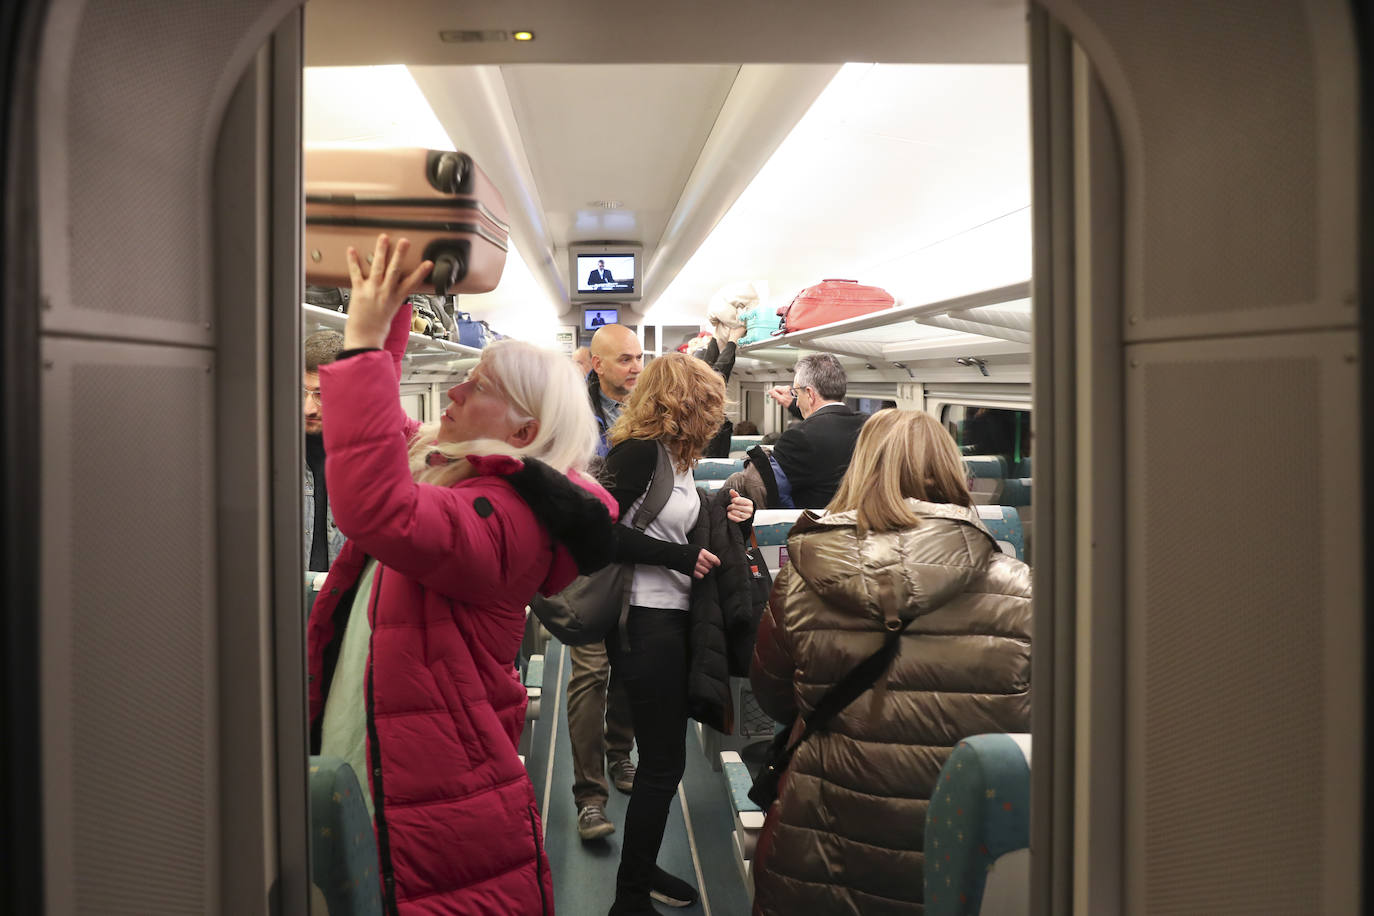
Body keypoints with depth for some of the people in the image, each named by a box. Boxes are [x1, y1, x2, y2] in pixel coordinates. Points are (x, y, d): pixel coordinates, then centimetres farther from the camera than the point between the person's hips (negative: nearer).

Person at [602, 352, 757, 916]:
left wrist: (720, 514, 3)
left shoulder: (676, 456, 11)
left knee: (662, 758, 19)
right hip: (646, 624, -9)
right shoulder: (639, 451, -16)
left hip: (676, 620, 9)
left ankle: (641, 870, 36)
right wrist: (682, 558, -20)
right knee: (663, 763, -1)